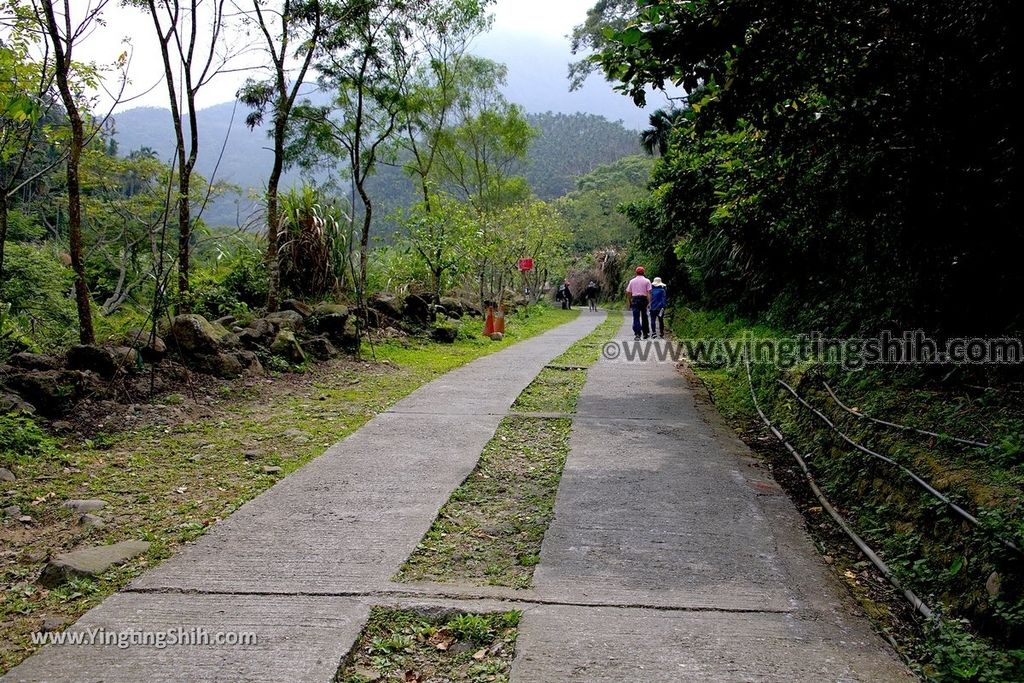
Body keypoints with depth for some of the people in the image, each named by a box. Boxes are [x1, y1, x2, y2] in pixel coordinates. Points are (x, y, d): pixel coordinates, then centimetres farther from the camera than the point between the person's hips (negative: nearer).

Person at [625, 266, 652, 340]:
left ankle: (637, 334, -14)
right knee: (644, 317, 11)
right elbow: (649, 292, -7)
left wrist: (629, 302, 15)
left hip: (635, 299, 0)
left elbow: (628, 293, 8)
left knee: (636, 317, -3)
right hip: (643, 299, 0)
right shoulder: (647, 281, 3)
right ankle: (645, 333, 18)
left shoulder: (632, 281, 8)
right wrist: (649, 302, -8)